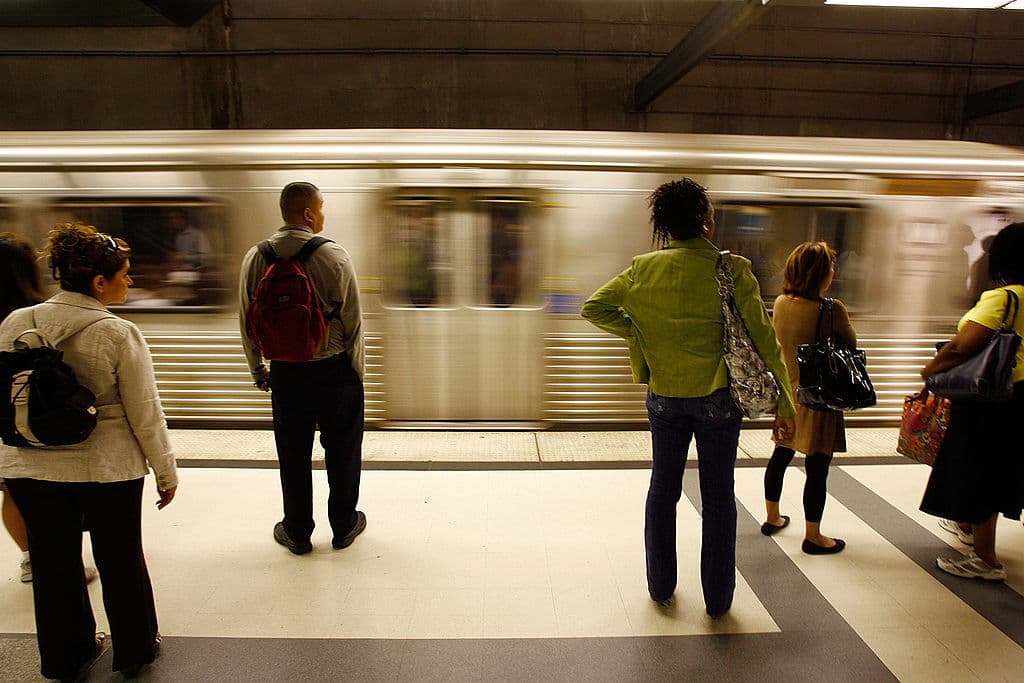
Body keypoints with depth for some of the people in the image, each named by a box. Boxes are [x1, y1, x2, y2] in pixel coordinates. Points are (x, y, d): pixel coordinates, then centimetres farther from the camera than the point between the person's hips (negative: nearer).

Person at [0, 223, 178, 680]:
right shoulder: (119, 335, -18)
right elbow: (145, 414, -14)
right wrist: (166, 473, -2)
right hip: (109, 470, -4)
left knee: (52, 565, 21)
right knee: (121, 563, 16)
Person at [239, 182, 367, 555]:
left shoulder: (256, 257, -1)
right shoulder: (334, 256, -12)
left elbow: (247, 322, 5)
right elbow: (352, 320, -9)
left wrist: (258, 370, 17)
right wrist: (357, 370, 3)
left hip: (285, 371, 3)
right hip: (334, 368, -3)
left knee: (293, 455, 15)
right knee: (341, 450, 14)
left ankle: (297, 532, 30)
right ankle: (343, 525, 30)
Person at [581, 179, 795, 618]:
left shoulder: (644, 268, -5)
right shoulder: (732, 269, -12)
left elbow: (594, 308, -3)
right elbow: (762, 339, -11)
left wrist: (638, 334, 3)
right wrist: (784, 404, -5)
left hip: (664, 396, 2)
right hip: (717, 397, -2)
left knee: (663, 490, 17)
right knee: (718, 498, 13)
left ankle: (660, 587, 31)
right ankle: (717, 600, 26)